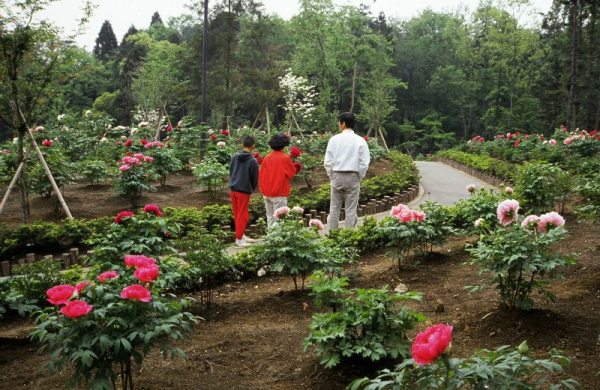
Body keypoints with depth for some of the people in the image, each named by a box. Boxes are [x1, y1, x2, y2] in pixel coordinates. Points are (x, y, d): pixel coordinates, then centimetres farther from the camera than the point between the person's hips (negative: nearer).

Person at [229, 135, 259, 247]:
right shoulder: (252, 161, -12)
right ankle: (239, 238, 6)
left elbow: (231, 172, 11)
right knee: (242, 215, 2)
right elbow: (254, 178, -5)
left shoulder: (235, 157, 4)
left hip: (233, 189, 6)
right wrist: (252, 189, 13)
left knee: (237, 214, 14)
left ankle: (241, 235, 24)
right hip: (244, 190, -6)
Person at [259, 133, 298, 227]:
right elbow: (292, 173, -1)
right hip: (279, 194, -5)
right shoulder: (285, 158, -11)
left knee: (270, 217, 14)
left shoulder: (267, 158, 1)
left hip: (266, 194, 5)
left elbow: (261, 175, 5)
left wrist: (262, 189, 15)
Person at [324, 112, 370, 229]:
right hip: (353, 177, -1)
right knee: (351, 210, 6)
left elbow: (328, 161, -3)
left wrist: (331, 176, 10)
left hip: (337, 176, 1)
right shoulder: (360, 140, -4)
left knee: (334, 208, 10)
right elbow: (364, 163, -6)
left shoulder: (334, 139, -3)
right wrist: (359, 177, 7)